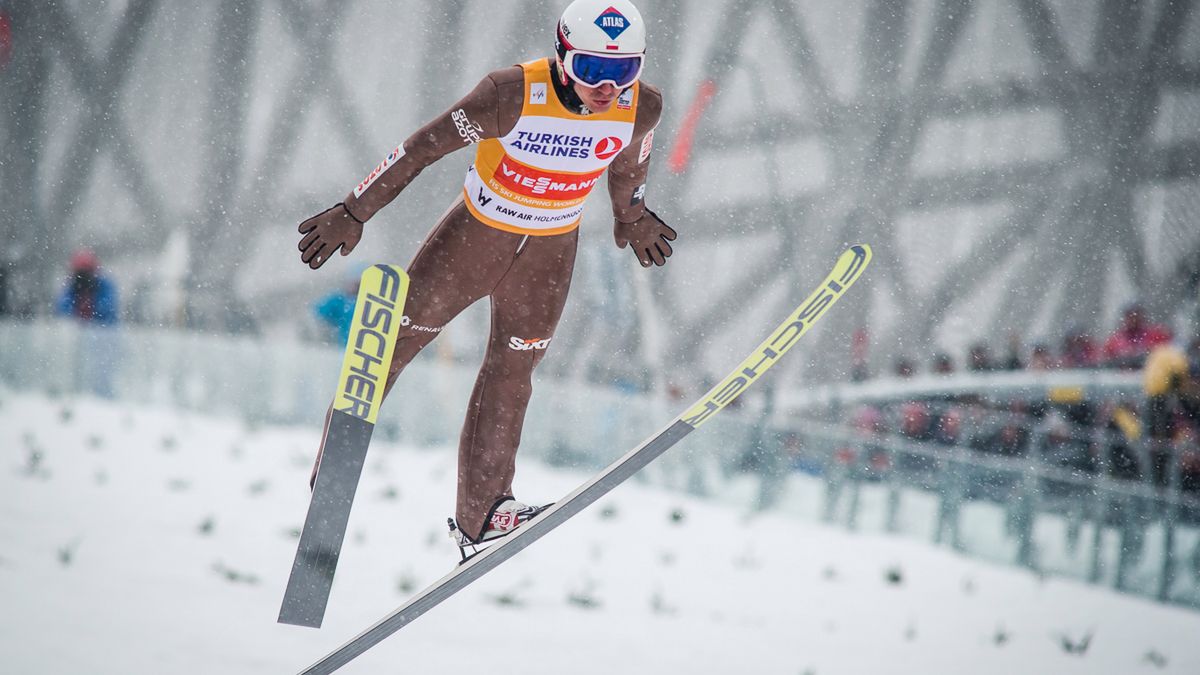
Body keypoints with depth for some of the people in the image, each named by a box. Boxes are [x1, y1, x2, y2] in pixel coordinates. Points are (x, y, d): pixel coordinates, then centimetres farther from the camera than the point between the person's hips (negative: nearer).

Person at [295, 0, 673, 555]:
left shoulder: (642, 108, -18)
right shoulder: (514, 95, -30)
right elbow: (424, 147, -22)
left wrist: (632, 218, 24)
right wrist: (353, 213, -19)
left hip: (548, 254, 3)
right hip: (477, 233, -3)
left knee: (510, 374, 9)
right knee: (391, 345, 3)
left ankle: (480, 511, 17)